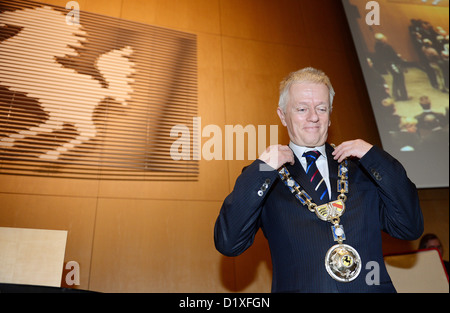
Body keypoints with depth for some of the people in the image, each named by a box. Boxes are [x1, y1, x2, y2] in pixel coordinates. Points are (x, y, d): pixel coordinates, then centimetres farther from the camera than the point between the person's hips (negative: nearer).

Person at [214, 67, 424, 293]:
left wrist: (375, 157, 0)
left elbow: (410, 228, 5)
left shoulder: (360, 167, 11)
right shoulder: (262, 177, 3)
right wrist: (261, 170, -13)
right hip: (298, 287, -1)